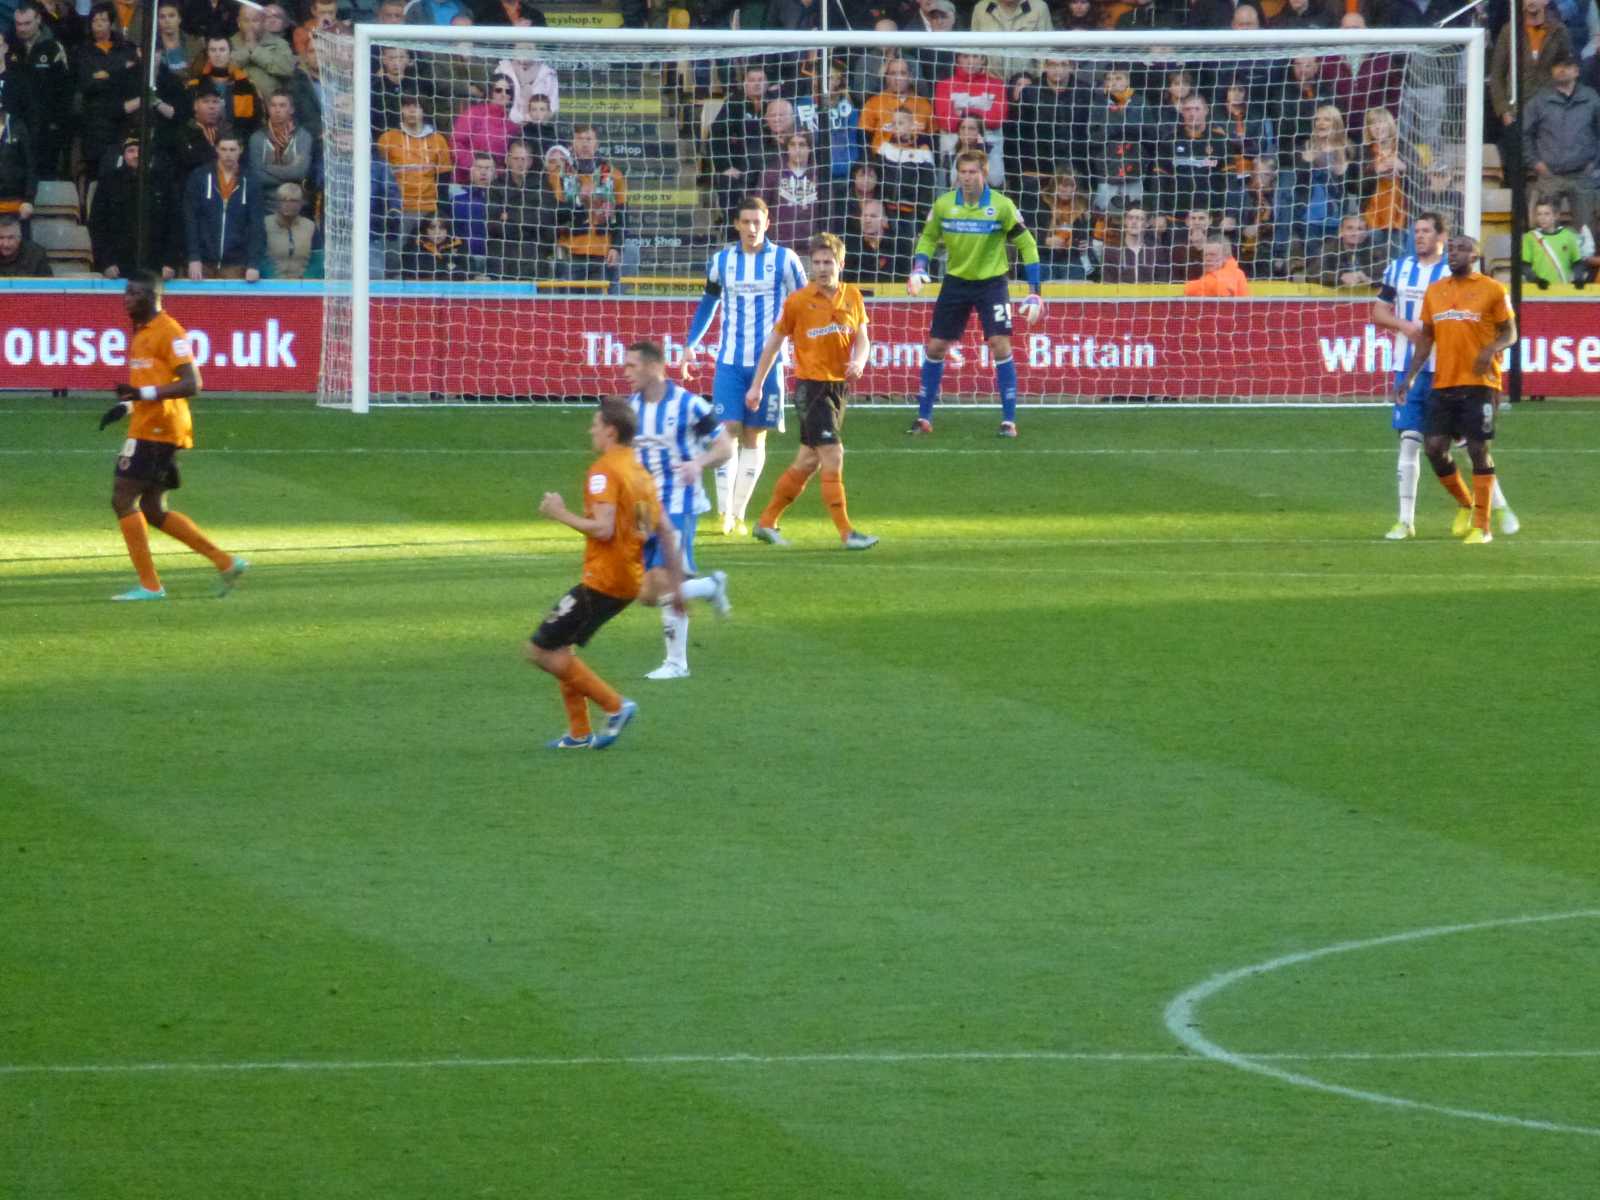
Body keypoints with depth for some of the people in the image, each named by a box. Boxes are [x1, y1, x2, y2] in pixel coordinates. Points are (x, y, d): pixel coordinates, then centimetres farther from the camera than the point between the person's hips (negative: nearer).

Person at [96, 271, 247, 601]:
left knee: (123, 499, -10)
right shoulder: (141, 332, 18)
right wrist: (126, 406, 16)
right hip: (146, 428, 10)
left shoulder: (169, 332, -13)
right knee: (153, 510, 12)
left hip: (159, 431, -10)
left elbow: (191, 384, -20)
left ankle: (149, 585, -7)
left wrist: (143, 394, -29)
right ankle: (226, 562, 17)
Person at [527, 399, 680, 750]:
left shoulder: (604, 471, -13)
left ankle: (615, 706, -7)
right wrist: (674, 584, 21)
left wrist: (561, 514, -10)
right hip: (629, 580, 9)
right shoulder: (641, 472, 14)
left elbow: (603, 529, -23)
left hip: (602, 581, -9)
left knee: (541, 650, -5)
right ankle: (579, 733, 17)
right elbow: (666, 532, 16)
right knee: (559, 648, 18)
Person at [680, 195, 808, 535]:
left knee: (754, 438, 3)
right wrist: (690, 346, 13)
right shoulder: (721, 261, 5)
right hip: (730, 361, 1)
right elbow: (708, 303, 19)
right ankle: (724, 513, -10)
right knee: (727, 430, -11)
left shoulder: (784, 260, -1)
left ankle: (739, 513, 10)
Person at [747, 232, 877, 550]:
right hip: (810, 384, -6)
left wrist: (858, 361, -14)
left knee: (808, 462, 12)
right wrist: (756, 386, 4)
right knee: (833, 456, -13)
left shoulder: (852, 296, 4)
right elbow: (774, 343, 2)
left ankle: (767, 523, 25)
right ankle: (846, 532, -13)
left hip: (838, 385, 6)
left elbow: (862, 339, 10)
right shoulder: (798, 301, -7)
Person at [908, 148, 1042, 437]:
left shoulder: (1002, 206, -12)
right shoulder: (944, 205, -5)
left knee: (1000, 345, -15)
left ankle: (1009, 420, -7)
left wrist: (1034, 293, -9)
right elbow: (928, 238, 12)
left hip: (992, 281, -3)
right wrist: (918, 270, -7)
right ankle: (924, 418, 15)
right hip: (956, 281, 3)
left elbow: (1027, 245, -5)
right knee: (935, 347, 2)